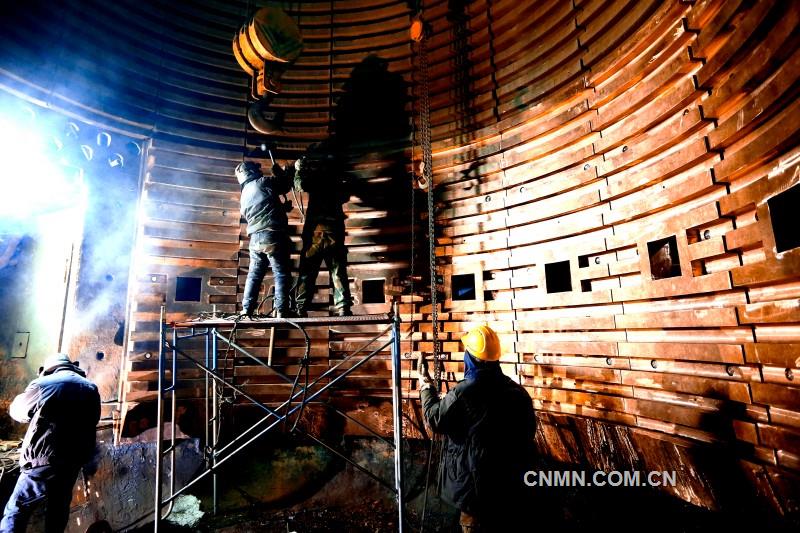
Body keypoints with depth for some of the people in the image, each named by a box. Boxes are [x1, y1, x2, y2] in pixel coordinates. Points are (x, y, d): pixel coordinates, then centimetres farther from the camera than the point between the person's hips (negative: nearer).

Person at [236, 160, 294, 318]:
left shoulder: (245, 194, 22)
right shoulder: (263, 182, 1)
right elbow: (286, 184, 10)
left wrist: (283, 206, 30)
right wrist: (279, 171, 26)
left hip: (255, 238, 7)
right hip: (273, 235, -6)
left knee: (254, 275, 13)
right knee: (281, 274, -3)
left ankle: (247, 309, 10)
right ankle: (281, 310, -8)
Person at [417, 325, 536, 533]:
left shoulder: (463, 393, -23)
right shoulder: (518, 392, -5)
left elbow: (434, 418, -9)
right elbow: (529, 432, 6)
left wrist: (425, 381, 2)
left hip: (476, 482, -5)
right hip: (511, 481, 6)